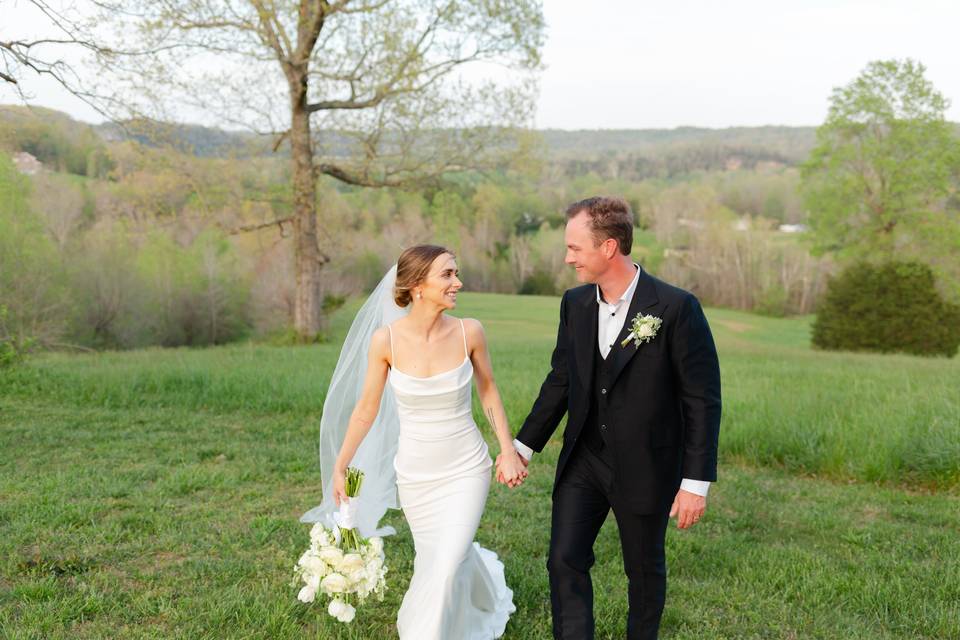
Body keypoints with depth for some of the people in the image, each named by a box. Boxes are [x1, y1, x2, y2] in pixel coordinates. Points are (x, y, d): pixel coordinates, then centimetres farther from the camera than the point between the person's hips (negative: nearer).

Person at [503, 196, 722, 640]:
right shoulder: (575, 304, -1)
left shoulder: (676, 308, -17)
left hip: (644, 467, -4)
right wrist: (524, 445, 10)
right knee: (564, 561, 1)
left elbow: (702, 399, -13)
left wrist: (697, 482, -14)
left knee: (644, 569, 14)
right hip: (582, 461, 4)